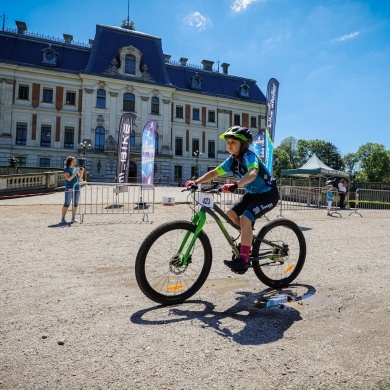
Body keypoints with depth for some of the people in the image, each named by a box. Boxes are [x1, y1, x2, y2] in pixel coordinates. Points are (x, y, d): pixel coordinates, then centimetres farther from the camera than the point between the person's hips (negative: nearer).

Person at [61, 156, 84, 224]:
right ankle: (63, 218, 0)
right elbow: (69, 178, -15)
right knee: (67, 204, -6)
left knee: (75, 204, 5)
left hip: (77, 187, 6)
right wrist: (75, 172, -19)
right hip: (69, 188, -6)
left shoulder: (75, 168, 13)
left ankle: (73, 218, 12)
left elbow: (79, 178, 11)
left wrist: (82, 172, -5)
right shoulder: (66, 169, -4)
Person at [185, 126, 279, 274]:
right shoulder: (232, 160, -1)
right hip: (253, 193, 9)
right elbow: (214, 172, 3)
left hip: (268, 194, -9)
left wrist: (235, 185, -61)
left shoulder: (249, 156, -25)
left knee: (245, 219, -25)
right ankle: (249, 237, 25)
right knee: (231, 214, 2)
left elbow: (252, 174, -45)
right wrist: (196, 182, -9)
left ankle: (243, 259, -19)